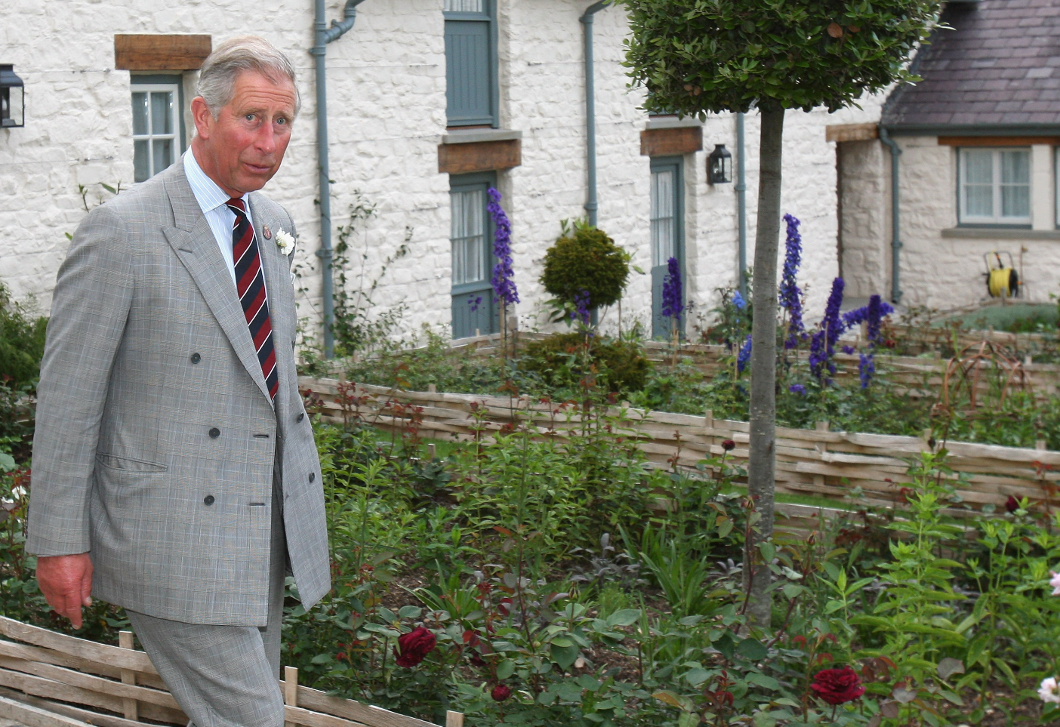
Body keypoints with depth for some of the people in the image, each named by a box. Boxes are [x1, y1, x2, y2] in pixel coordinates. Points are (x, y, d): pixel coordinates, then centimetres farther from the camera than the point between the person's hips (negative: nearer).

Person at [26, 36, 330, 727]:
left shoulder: (274, 224, 10)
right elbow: (67, 396, -11)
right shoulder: (123, 230, -13)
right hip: (175, 535, -7)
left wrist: (301, 493, 22)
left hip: (268, 530, 7)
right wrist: (59, 541, -10)